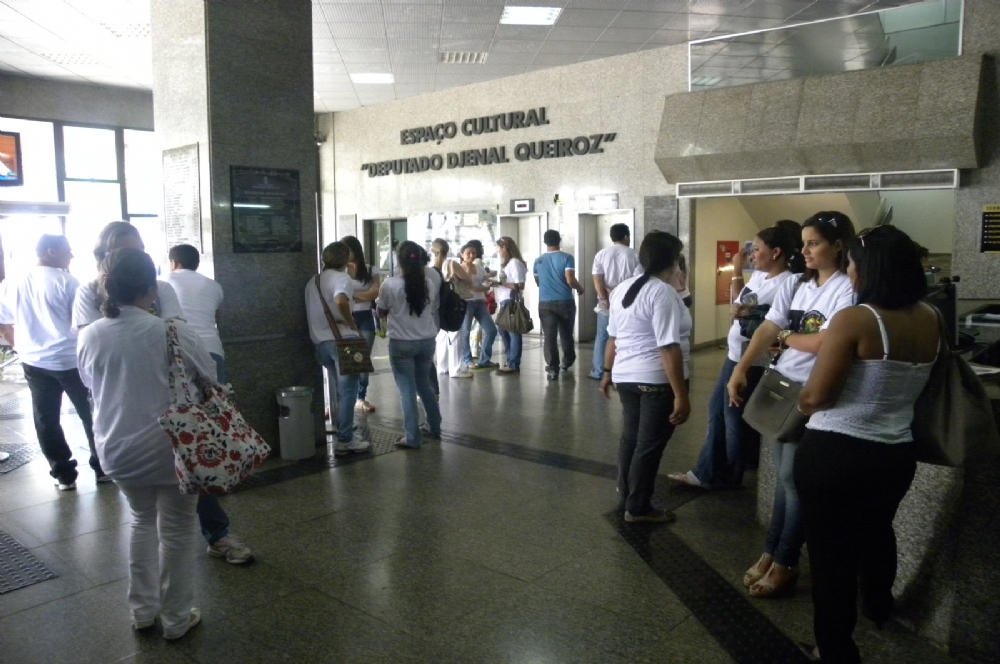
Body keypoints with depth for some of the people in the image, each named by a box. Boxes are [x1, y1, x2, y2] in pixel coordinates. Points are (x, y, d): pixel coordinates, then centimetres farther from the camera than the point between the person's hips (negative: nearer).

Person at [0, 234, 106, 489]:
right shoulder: (66, 281, -11)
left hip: (33, 362, 5)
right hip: (70, 359, -5)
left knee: (46, 420, 11)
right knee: (91, 415, 8)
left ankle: (63, 474, 16)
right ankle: (103, 468, 14)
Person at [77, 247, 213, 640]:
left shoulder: (90, 335, -7)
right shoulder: (173, 331, -19)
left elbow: (89, 383, 11)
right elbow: (209, 378, -6)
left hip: (117, 450, 4)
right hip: (171, 448, -4)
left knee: (142, 521, 26)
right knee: (176, 532, 12)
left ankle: (142, 610, 33)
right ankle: (176, 619, 26)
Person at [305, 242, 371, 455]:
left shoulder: (313, 282, 17)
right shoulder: (342, 278, -8)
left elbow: (313, 311, 18)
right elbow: (340, 301, -28)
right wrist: (352, 325, -17)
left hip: (321, 341, 8)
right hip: (341, 340, -7)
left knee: (341, 389, 19)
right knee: (347, 391, 0)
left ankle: (345, 433, 24)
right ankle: (345, 440, 1)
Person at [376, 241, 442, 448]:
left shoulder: (390, 284, -14)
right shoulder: (431, 282, -5)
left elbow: (381, 313, 0)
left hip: (401, 343, -4)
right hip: (427, 341, 4)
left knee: (407, 390, 4)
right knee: (424, 384, 22)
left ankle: (413, 437, 7)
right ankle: (434, 427, 33)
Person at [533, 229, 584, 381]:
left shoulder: (538, 261, 6)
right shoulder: (567, 258, -7)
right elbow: (570, 280, -16)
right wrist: (580, 289, 3)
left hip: (545, 303, 2)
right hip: (565, 302, -1)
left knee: (549, 336, 1)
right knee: (566, 334, 17)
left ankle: (552, 369, -5)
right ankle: (567, 362, 33)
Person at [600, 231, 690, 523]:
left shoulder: (622, 288, 8)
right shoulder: (663, 293, -17)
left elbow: (613, 337, 15)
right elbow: (668, 348, -22)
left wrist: (608, 372, 25)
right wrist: (681, 395, -21)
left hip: (625, 376, 8)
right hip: (657, 379, -8)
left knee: (630, 436, 20)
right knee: (650, 443, 4)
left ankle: (625, 494, 34)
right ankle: (638, 508, 15)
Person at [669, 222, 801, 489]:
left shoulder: (787, 284, -19)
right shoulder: (758, 276, 9)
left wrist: (749, 314, -25)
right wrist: (737, 273, 18)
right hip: (734, 355, 10)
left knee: (734, 417, 5)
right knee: (717, 411, 15)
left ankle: (728, 477, 26)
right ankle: (707, 472, 26)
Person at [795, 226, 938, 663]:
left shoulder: (853, 320, -21)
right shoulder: (929, 320, 0)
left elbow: (817, 397, -18)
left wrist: (801, 400, 2)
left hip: (833, 453, -7)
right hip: (895, 454, 7)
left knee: (831, 550, 11)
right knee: (876, 530, 33)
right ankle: (878, 606, 59)